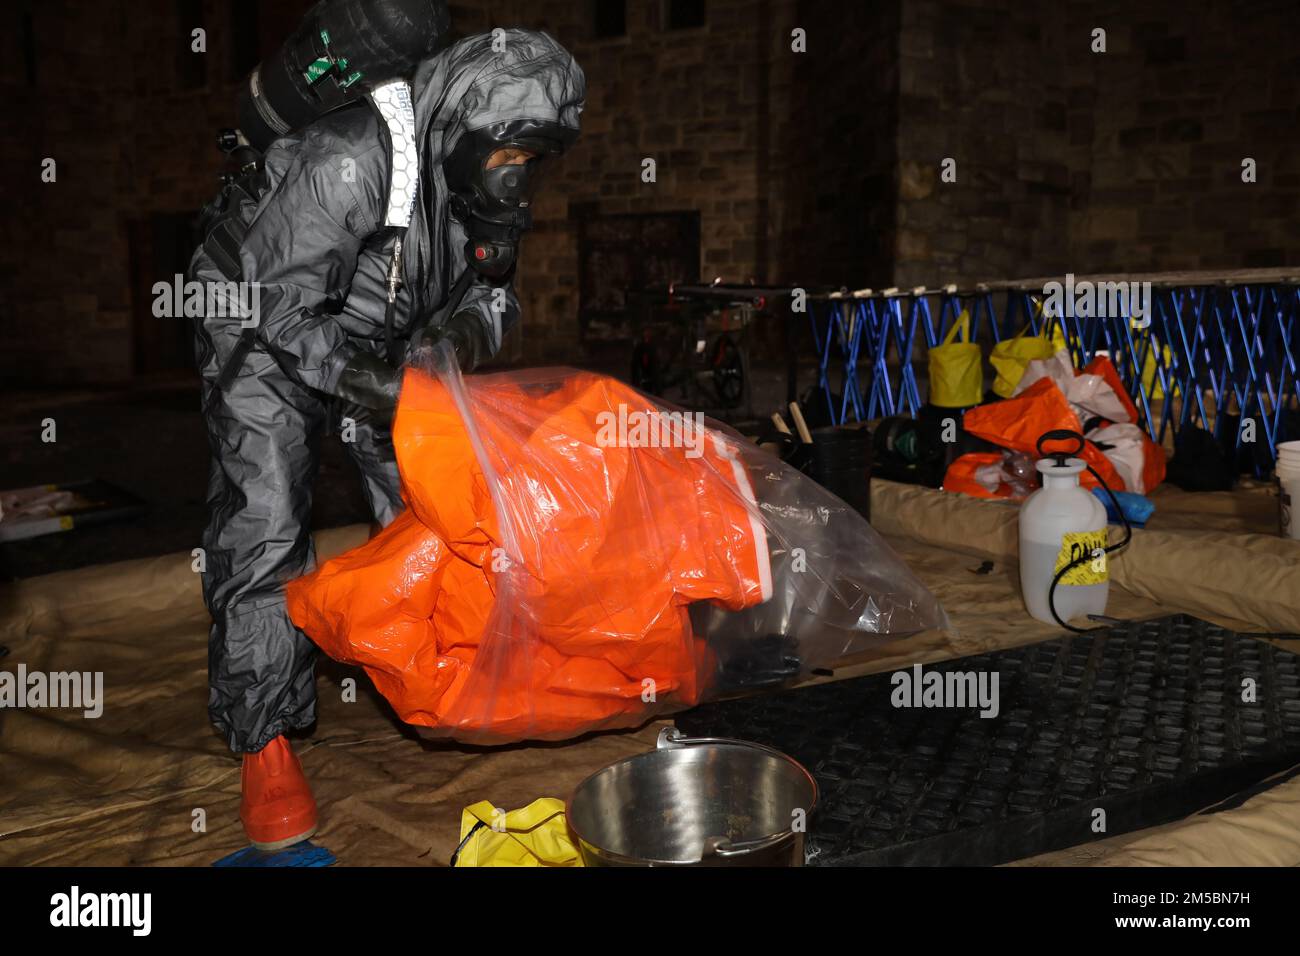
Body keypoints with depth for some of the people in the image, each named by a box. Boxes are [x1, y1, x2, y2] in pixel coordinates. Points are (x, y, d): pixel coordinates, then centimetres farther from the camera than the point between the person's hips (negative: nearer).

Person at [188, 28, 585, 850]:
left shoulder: (493, 183, -11)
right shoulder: (350, 161, -34)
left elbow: (493, 292, -1)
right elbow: (279, 304, -31)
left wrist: (467, 328, -24)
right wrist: (369, 382, -37)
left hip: (386, 344, 7)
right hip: (266, 337, -7)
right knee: (265, 526, -13)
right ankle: (265, 744, -4)